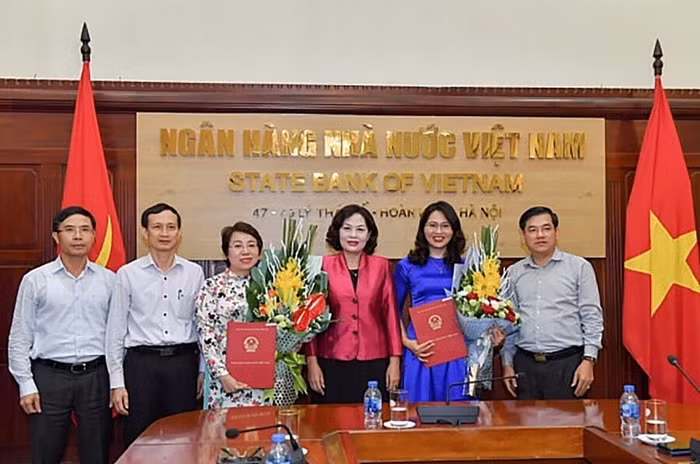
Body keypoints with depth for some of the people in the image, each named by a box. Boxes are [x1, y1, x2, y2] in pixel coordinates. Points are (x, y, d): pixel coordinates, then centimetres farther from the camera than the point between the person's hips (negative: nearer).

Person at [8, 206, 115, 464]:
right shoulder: (35, 280, 1)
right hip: (50, 377, -1)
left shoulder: (109, 280, 4)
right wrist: (26, 385, -2)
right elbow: (19, 338, 2)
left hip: (96, 376, 1)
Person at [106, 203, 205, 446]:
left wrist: (203, 371, 6)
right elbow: (116, 330, 3)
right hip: (141, 362, -1)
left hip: (183, 362, 1)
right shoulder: (128, 274, 1)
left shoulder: (195, 273, 5)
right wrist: (116, 382, 0)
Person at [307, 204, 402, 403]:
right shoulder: (324, 266, 0)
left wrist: (395, 361, 2)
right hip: (332, 364, -1)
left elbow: (391, 313, 5)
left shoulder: (381, 266, 4)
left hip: (374, 364, 1)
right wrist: (312, 362, -2)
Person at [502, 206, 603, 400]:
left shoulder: (579, 267, 3)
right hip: (525, 364, 3)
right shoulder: (514, 273, 11)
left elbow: (592, 317, 0)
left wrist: (588, 360, -8)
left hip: (567, 363, -3)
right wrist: (508, 364, 10)